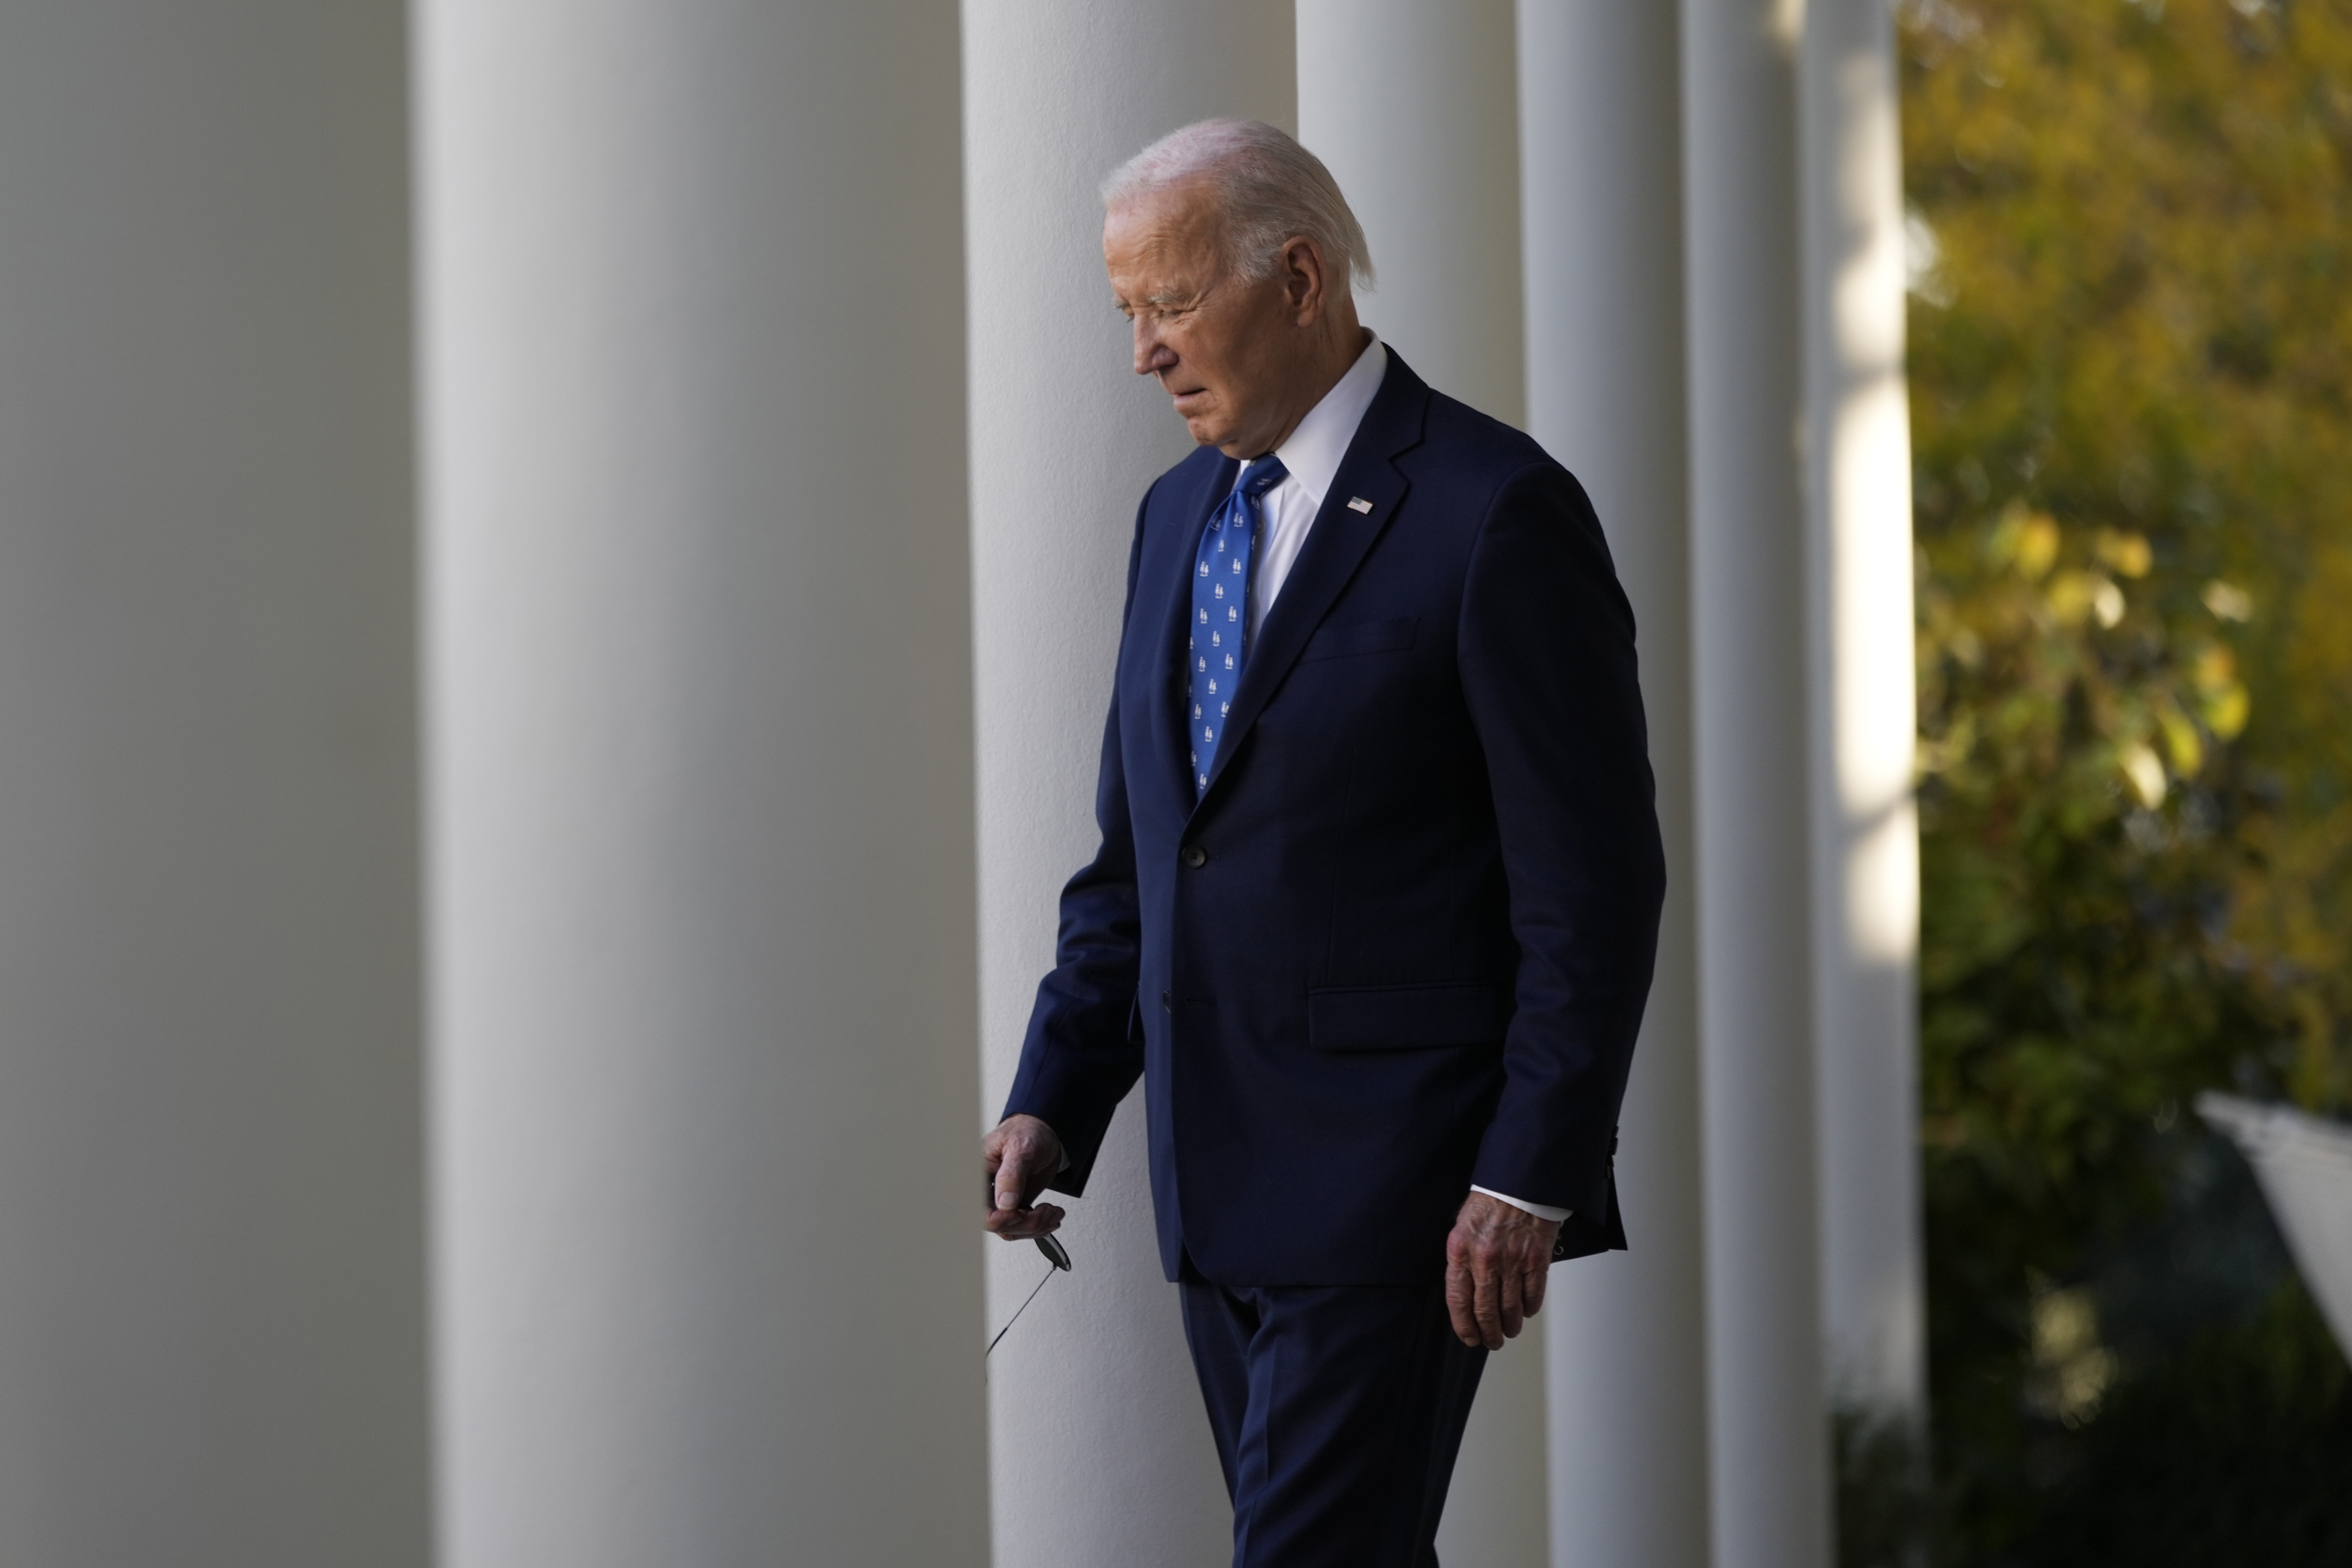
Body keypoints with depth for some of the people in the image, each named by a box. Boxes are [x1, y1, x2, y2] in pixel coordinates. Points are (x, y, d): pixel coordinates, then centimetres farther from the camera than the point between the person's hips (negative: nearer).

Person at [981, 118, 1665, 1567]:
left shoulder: (1495, 513, -11)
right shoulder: (1182, 514, 14)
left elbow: (1595, 882, -13)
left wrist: (1529, 1183, -17)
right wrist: (1055, 1108, 8)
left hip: (1398, 1178, -8)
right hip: (1222, 1185, 8)